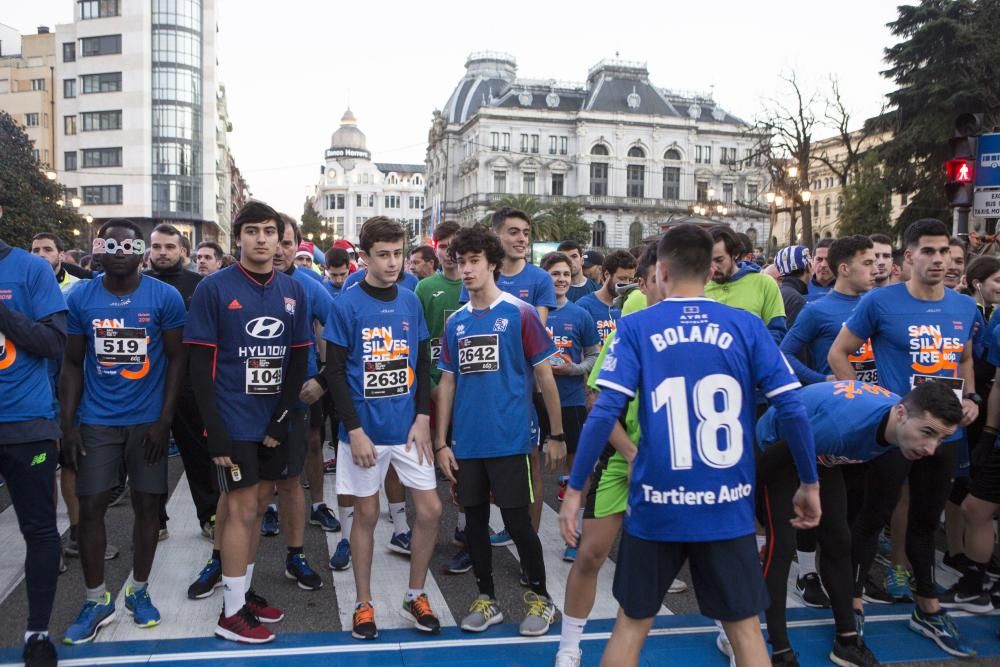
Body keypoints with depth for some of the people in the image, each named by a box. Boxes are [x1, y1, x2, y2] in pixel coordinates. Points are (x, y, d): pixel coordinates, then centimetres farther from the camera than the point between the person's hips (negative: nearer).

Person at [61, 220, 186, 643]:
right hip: (95, 421, 1)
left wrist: (164, 420, -8)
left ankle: (138, 590, 24)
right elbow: (72, 364, 5)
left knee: (147, 505, 6)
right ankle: (97, 600, 17)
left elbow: (176, 360, -3)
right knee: (90, 507, 2)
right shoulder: (80, 298, -1)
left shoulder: (165, 297, -6)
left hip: (147, 421, -1)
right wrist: (67, 423, -1)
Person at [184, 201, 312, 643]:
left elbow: (300, 360, 6)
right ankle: (231, 613, 12)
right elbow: (200, 366, -9)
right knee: (241, 510, 0)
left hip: (273, 423, 5)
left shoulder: (293, 291, 5)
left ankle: (246, 591, 30)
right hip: (234, 423, -4)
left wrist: (281, 420, -3)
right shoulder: (214, 288, -7)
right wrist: (215, 433, -14)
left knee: (256, 508, 15)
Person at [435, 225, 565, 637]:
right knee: (475, 520, 12)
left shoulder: (520, 314, -5)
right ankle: (486, 599, 29)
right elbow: (447, 383, 12)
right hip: (466, 443, 5)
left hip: (509, 440, -4)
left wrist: (557, 435, -2)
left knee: (517, 521, 2)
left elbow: (544, 376, -2)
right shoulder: (455, 323, 8)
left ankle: (540, 596, 23)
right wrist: (441, 442, 8)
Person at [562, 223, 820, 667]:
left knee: (632, 623, 17)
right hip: (728, 507, 1)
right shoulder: (747, 326, 0)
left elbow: (605, 413, -11)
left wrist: (575, 488, -4)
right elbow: (792, 407, -3)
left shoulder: (635, 327, -4)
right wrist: (810, 483, 8)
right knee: (745, 628, 16)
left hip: (657, 505, -1)